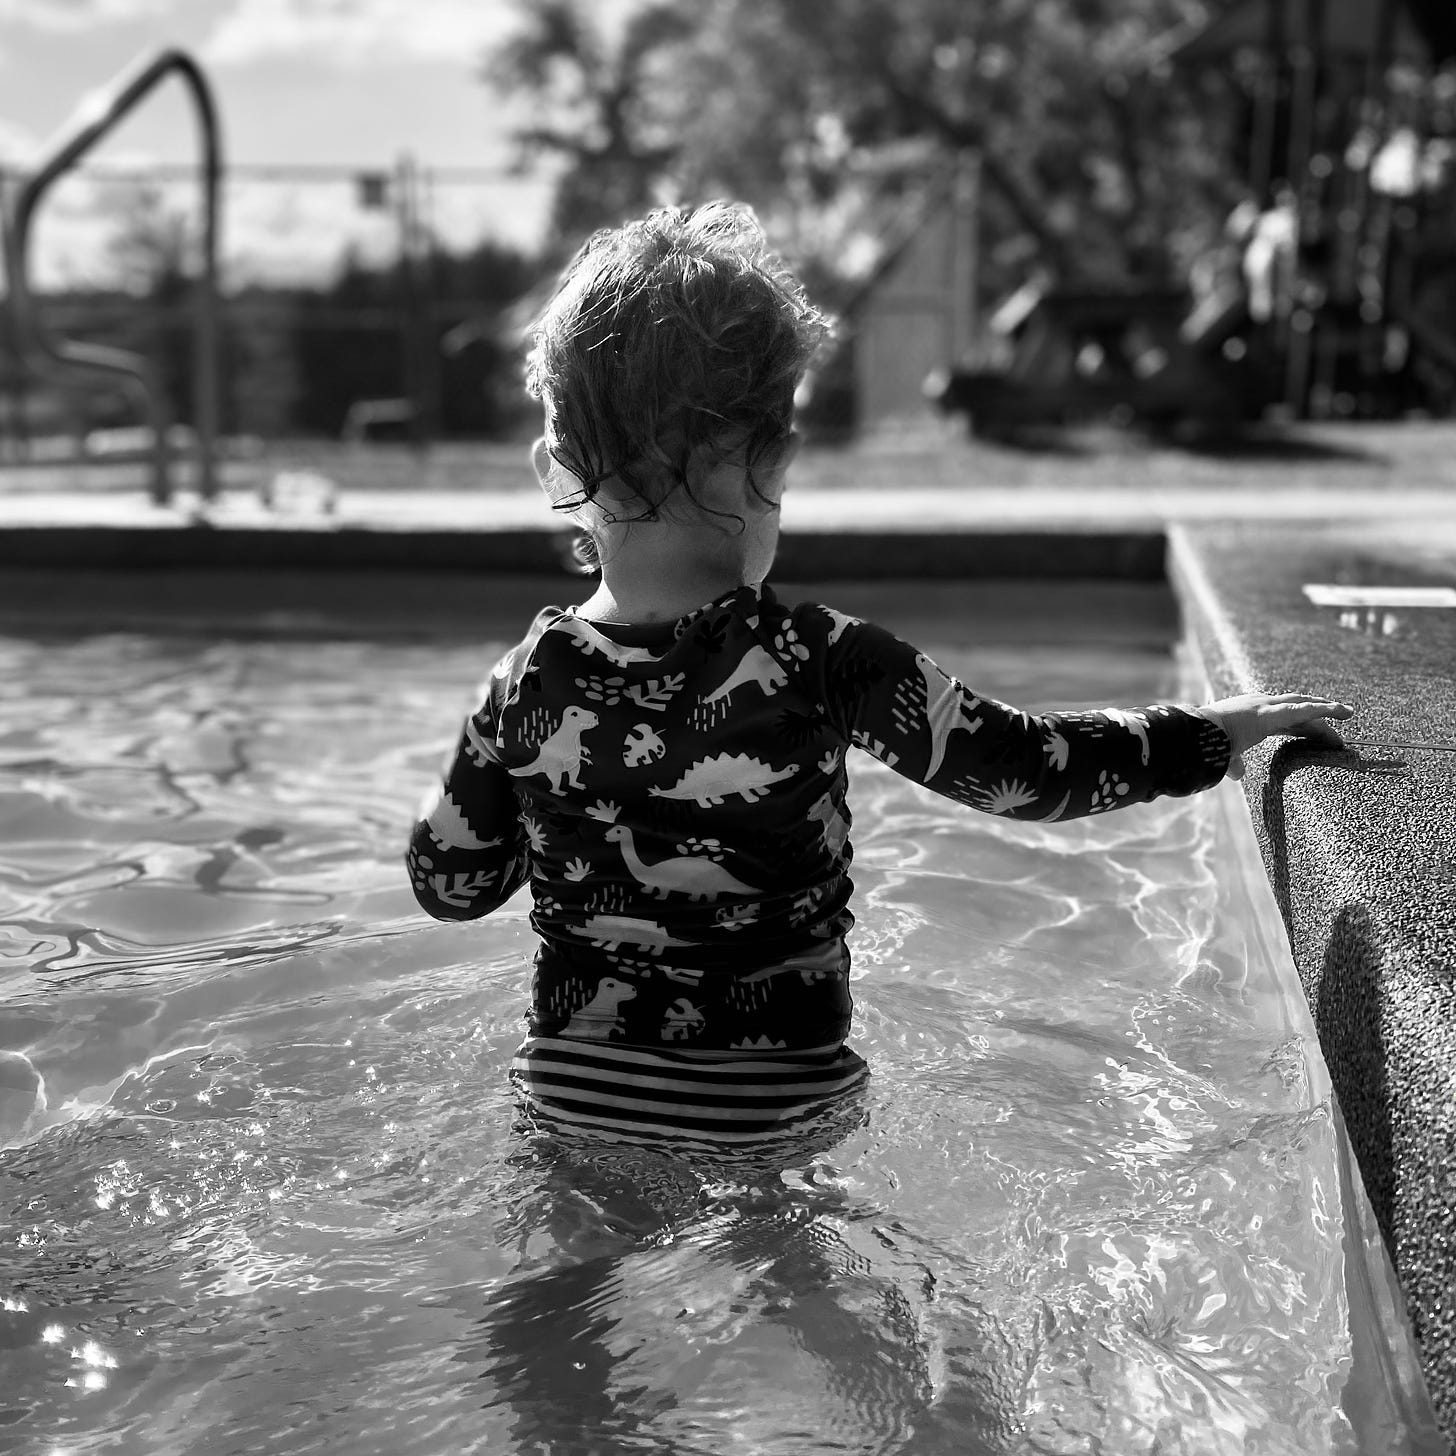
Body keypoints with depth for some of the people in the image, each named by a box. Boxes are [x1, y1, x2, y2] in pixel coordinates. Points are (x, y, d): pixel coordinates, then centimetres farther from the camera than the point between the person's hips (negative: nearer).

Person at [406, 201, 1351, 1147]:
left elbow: (449, 885, 3)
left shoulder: (530, 684, -10)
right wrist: (1219, 732, 6)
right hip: (782, 1108, -2)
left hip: (571, 1103, 3)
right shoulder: (817, 666, -19)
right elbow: (1032, 769, -9)